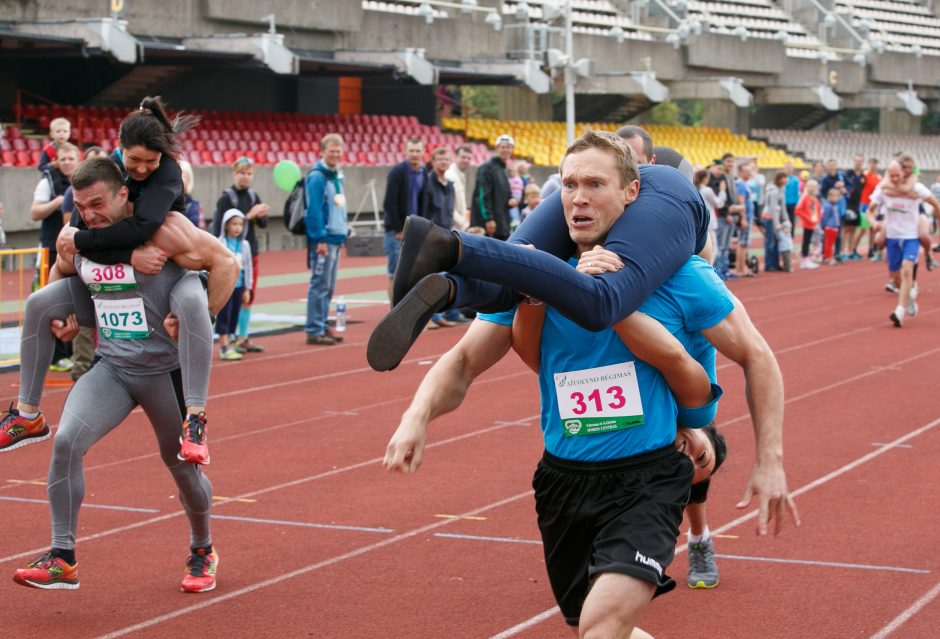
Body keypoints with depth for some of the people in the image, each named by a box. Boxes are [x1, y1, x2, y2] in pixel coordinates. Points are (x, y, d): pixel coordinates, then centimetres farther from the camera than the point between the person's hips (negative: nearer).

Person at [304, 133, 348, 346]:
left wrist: (344, 231, 15)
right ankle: (314, 331, -4)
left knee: (328, 287, 13)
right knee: (320, 285, -7)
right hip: (324, 239, -9)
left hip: (336, 238, 9)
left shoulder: (336, 176, 15)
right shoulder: (317, 177, -13)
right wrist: (320, 239, -21)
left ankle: (322, 326, 20)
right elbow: (314, 210, -18)